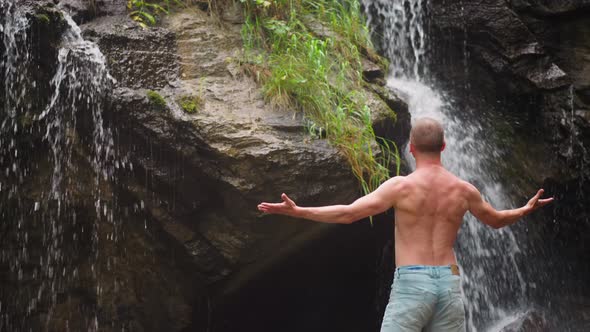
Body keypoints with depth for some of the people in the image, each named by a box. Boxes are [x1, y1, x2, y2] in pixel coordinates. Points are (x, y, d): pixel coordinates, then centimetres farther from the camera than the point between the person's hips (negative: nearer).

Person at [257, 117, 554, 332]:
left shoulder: (402, 185, -7)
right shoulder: (463, 190, 7)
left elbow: (348, 214, -14)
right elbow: (497, 220, 24)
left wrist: (296, 211, -10)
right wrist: (527, 209, 44)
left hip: (411, 283, -4)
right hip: (449, 283, 4)